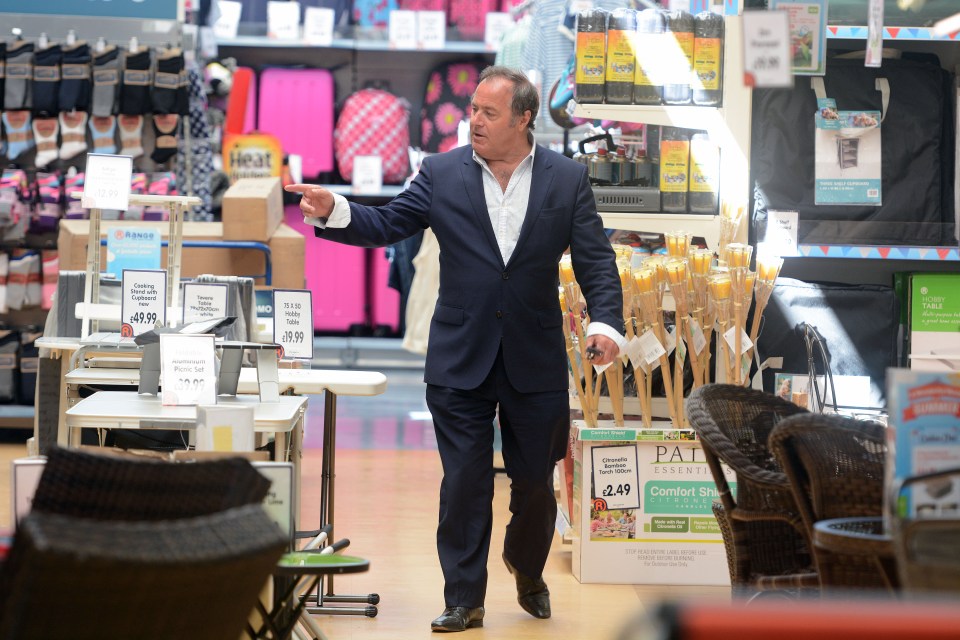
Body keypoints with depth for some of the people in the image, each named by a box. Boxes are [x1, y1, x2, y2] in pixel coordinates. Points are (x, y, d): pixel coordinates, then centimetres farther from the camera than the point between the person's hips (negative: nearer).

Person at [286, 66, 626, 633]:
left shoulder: (567, 179, 0)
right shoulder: (442, 174, 1)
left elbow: (596, 259, -3)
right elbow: (386, 225, -2)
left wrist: (607, 322, -17)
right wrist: (334, 212, -21)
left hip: (536, 361, 0)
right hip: (461, 360, 0)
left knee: (536, 480, 12)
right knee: (464, 482, -1)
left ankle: (527, 569, 38)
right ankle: (464, 599, 8)